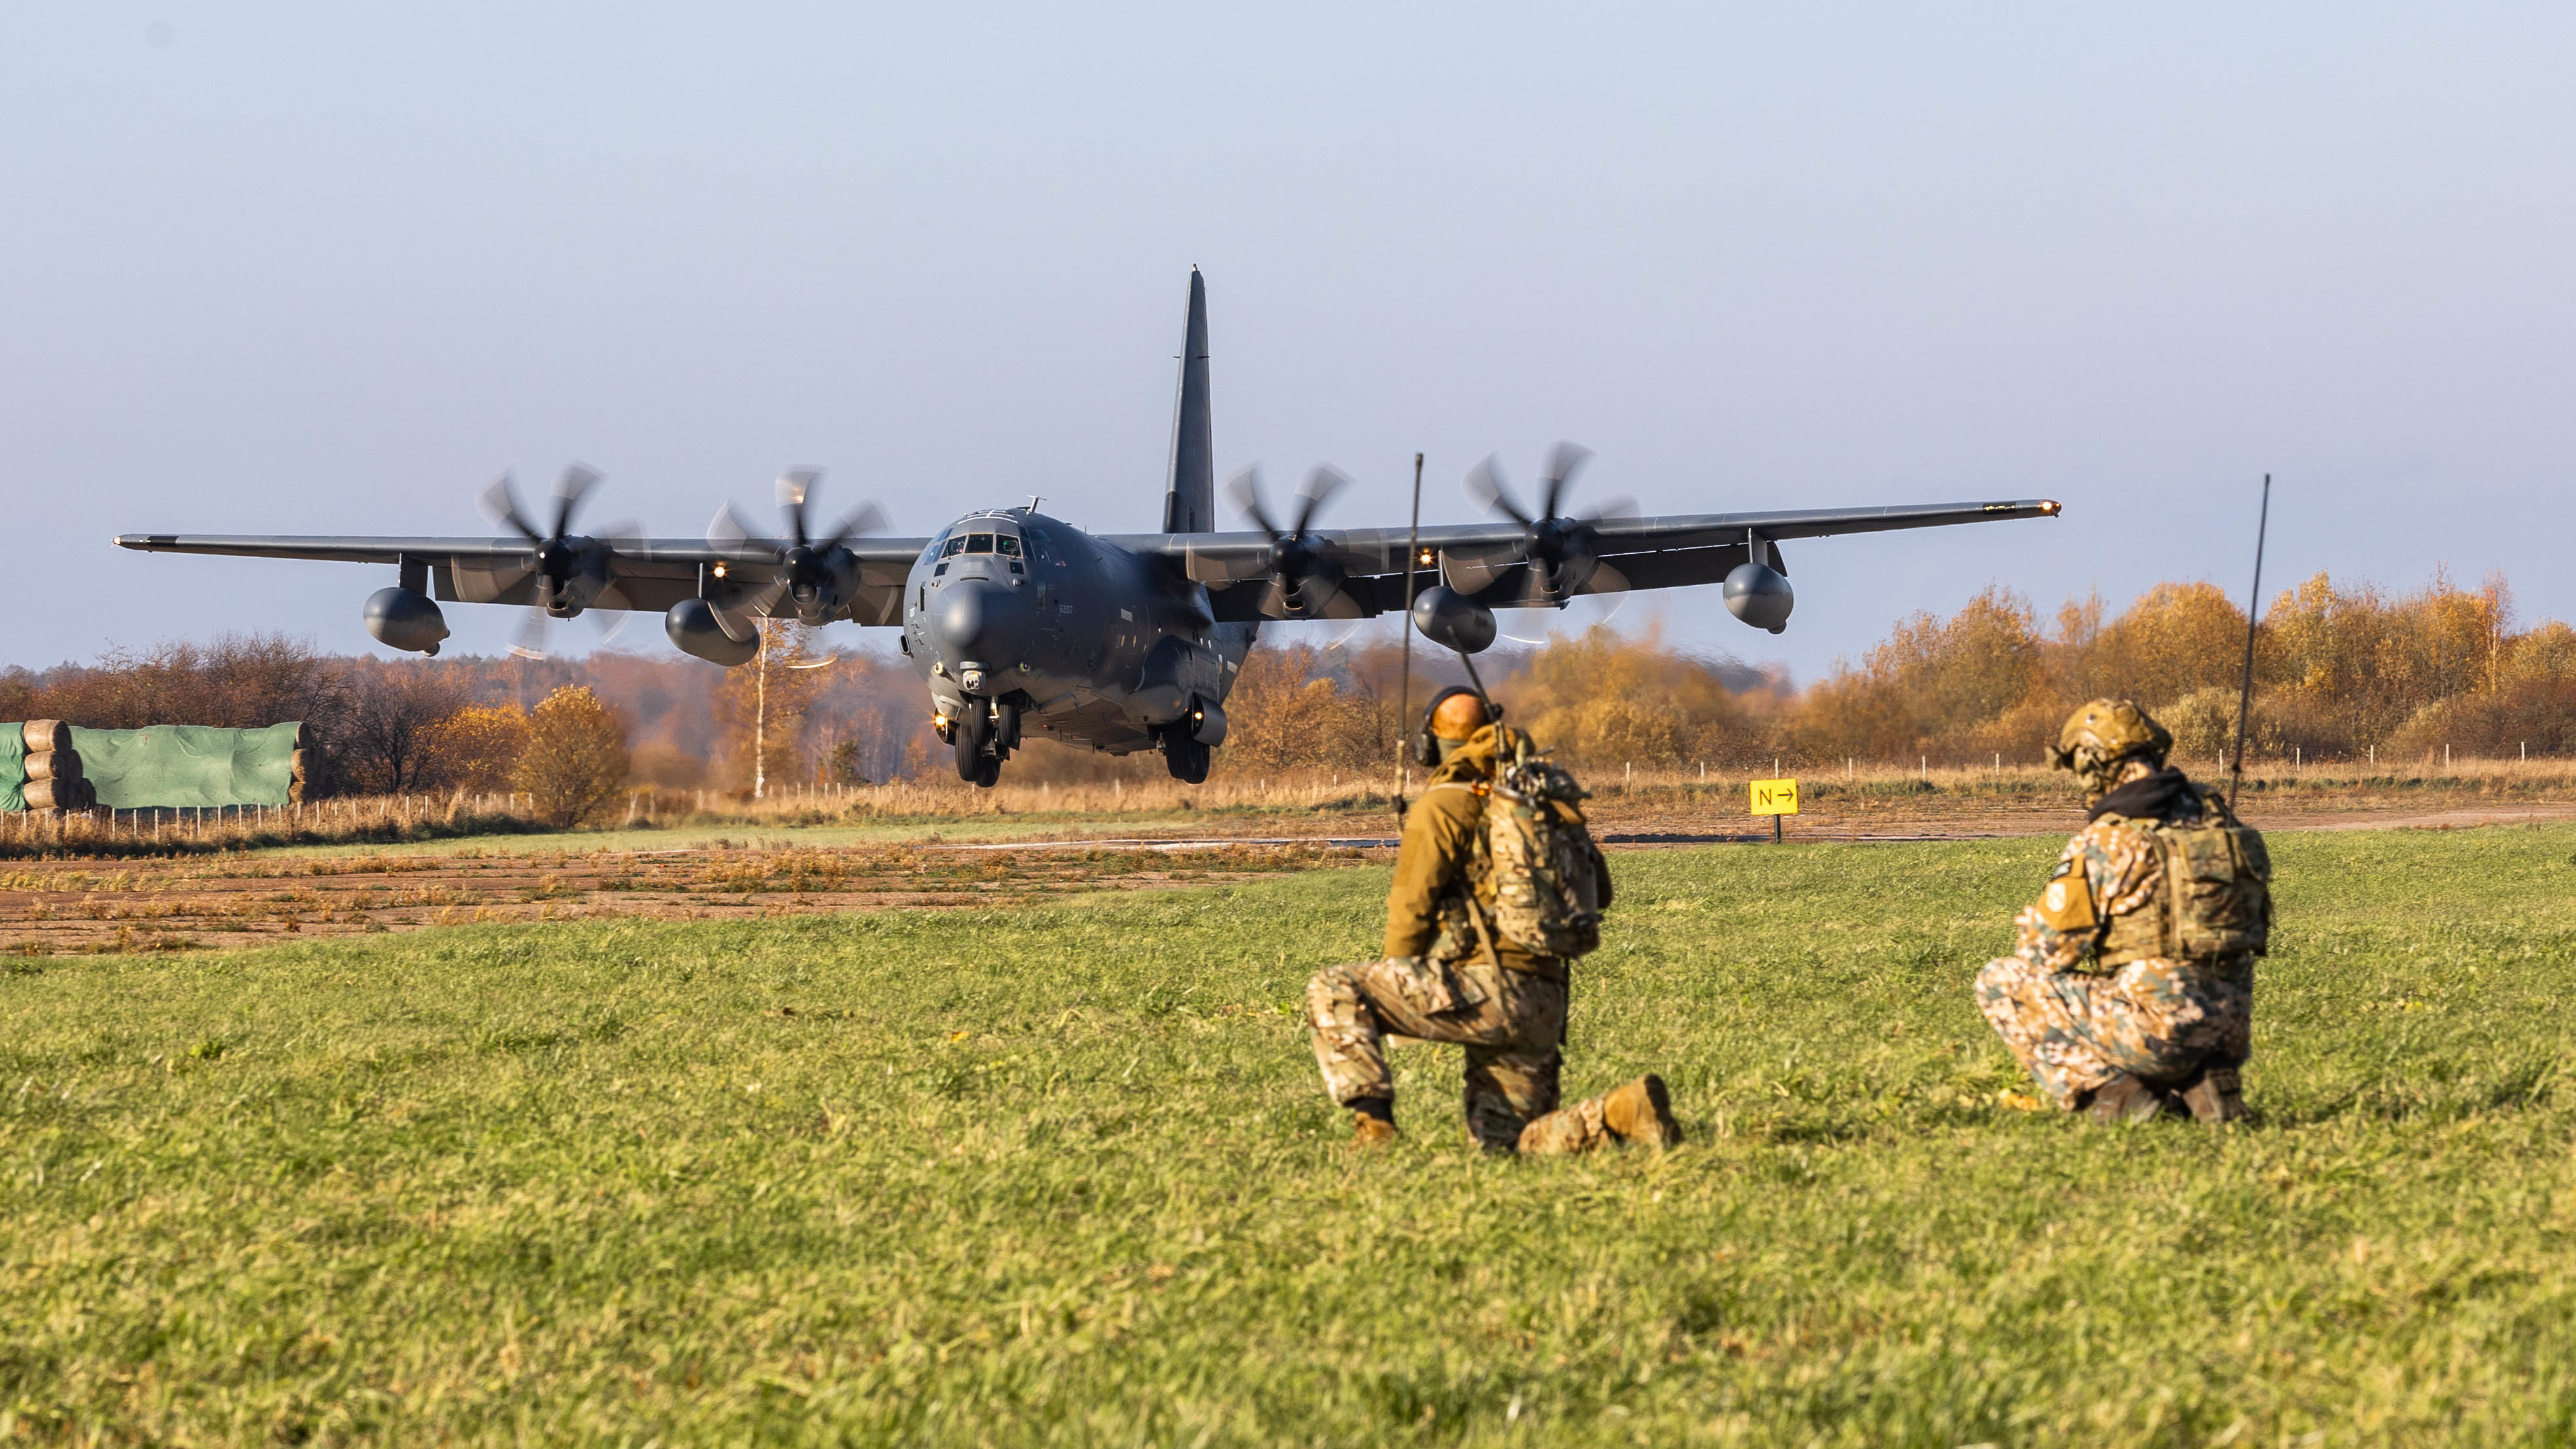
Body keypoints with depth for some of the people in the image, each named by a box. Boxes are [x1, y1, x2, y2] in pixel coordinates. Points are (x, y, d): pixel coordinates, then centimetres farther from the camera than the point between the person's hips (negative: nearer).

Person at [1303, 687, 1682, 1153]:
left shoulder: (1444, 805, -3)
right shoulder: (1553, 797, 16)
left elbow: (1411, 907, -6)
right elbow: (1600, 892, 23)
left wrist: (1394, 995, 9)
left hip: (1484, 988, -7)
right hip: (1544, 1004, 7)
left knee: (1331, 992, 0)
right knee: (1505, 1144, 14)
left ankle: (1372, 1119, -15)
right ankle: (1620, 1113, -9)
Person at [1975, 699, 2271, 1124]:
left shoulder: (2104, 842, -10)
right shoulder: (2218, 815, 10)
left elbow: (2045, 955, -7)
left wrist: (2029, 927, 17)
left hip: (2157, 1030, -7)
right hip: (2232, 1032, 7)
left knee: (1999, 983, 5)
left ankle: (2108, 1090, -5)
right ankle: (2205, 1081, 9)